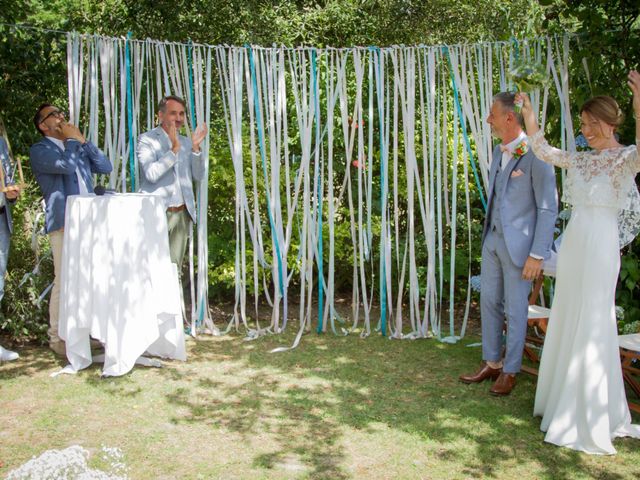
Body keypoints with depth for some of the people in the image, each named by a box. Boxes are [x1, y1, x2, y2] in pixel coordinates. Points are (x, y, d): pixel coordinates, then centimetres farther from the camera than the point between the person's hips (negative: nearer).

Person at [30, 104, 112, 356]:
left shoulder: (78, 147, 22)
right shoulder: (39, 150, 0)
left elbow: (105, 167, 12)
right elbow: (65, 166, -18)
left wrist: (83, 141, 7)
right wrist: (72, 140, -2)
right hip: (63, 223, -7)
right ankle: (57, 338, 1)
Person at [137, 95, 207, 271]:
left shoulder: (186, 142, 17)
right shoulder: (147, 139, -1)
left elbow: (198, 175, 9)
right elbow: (151, 174, -16)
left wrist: (195, 148, -4)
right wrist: (174, 150, -22)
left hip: (182, 213, 6)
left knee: (175, 267, 7)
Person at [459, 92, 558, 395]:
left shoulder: (535, 155, -15)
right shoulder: (498, 152, 10)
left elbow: (548, 208, -15)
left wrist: (537, 254, -16)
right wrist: (488, 234, 16)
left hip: (519, 245, -8)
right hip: (492, 240, 8)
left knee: (515, 309, 5)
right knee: (489, 302, 14)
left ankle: (510, 371, 19)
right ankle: (491, 363, 27)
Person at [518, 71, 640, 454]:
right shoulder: (582, 160, 14)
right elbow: (544, 151, 22)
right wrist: (530, 116, 14)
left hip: (599, 248, -7)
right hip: (572, 245, 7)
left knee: (591, 326, -3)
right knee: (567, 323, 13)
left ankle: (591, 421, 8)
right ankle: (564, 402, 28)